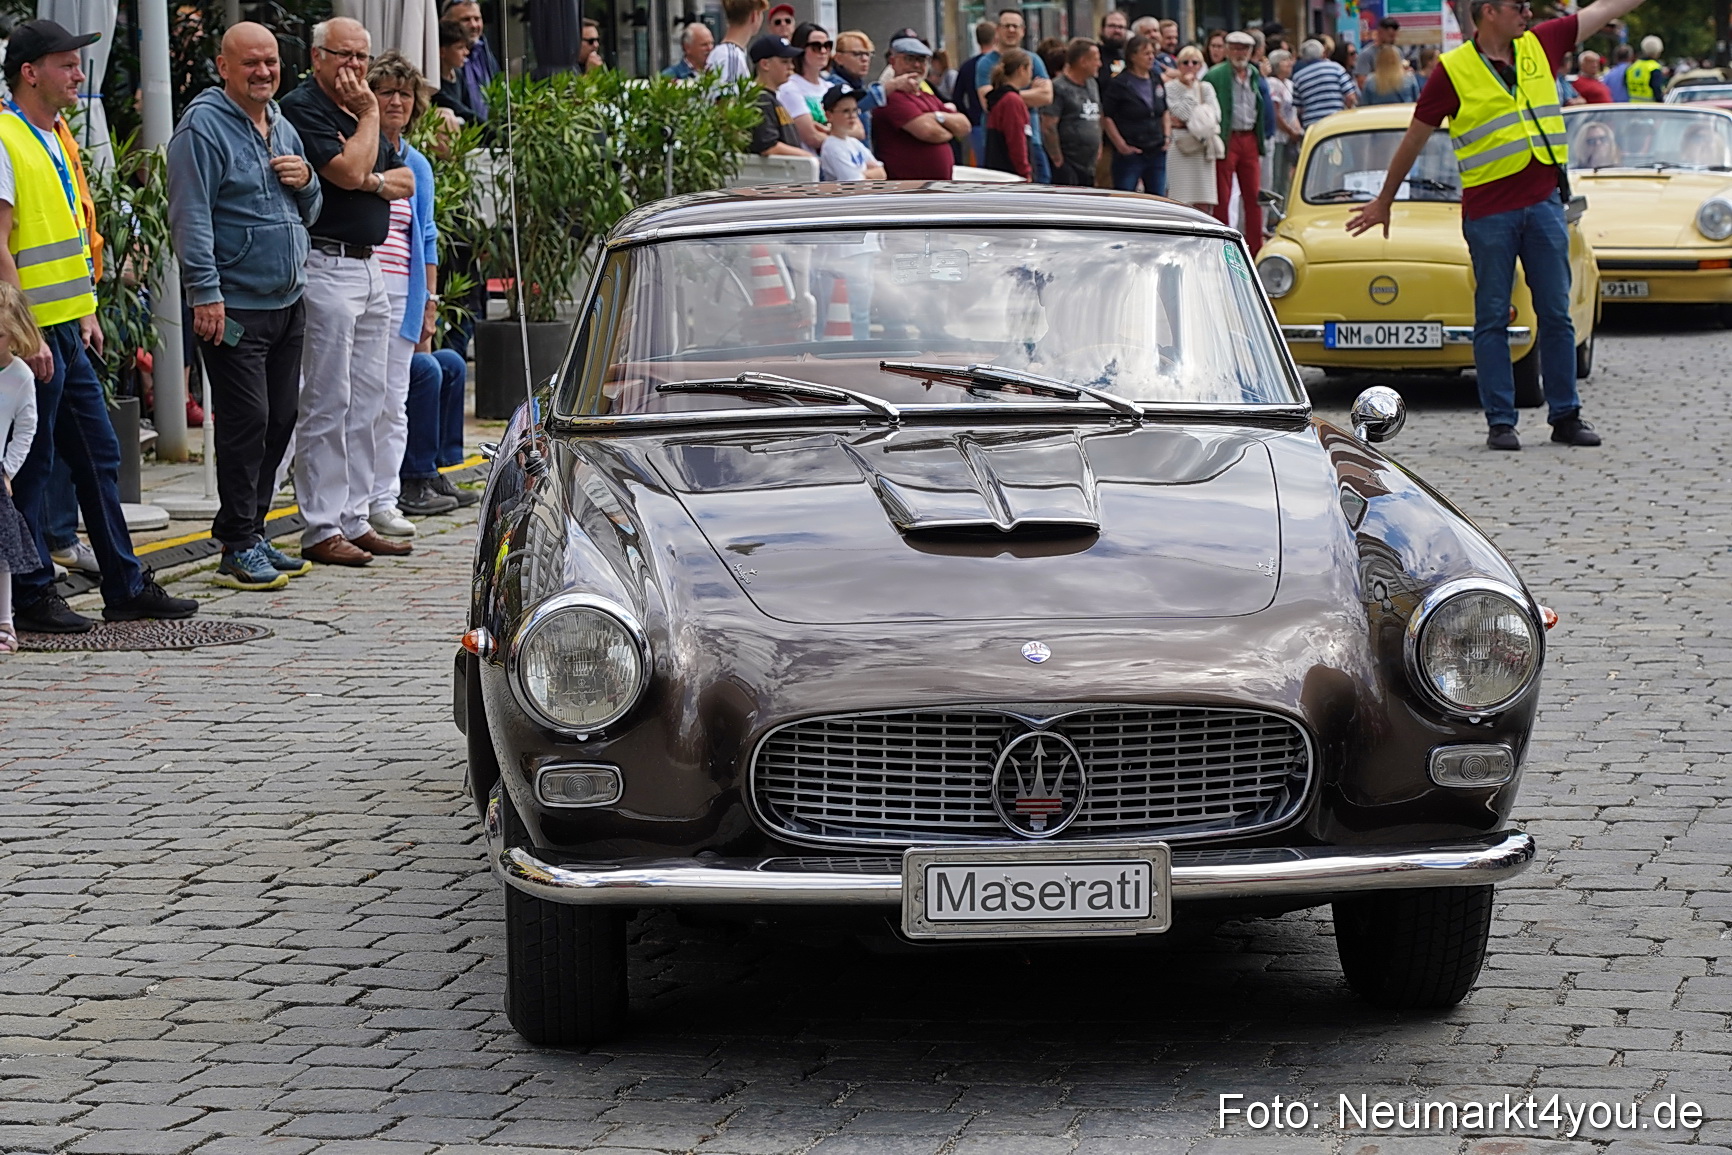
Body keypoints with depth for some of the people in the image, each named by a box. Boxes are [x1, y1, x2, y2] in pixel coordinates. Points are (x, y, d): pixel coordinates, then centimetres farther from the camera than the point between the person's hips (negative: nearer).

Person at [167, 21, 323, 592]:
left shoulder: (284, 130, 16)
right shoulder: (204, 127, -9)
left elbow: (308, 214, 25)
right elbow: (191, 217, -15)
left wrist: (305, 182, 2)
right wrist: (205, 292, -21)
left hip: (288, 303, 8)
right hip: (234, 307, -8)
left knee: (280, 420, 10)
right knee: (247, 421, -9)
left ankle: (251, 531, 19)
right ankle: (238, 547, -5)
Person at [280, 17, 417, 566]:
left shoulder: (359, 111, 19)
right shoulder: (302, 109, -9)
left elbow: (405, 182, 15)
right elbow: (349, 171, -20)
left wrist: (372, 179, -6)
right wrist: (369, 115, -8)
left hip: (370, 268, 9)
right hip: (325, 268, -9)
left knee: (367, 404, 9)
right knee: (327, 405, -7)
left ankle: (355, 520, 15)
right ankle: (321, 530, -4)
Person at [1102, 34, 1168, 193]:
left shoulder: (1157, 81, 11)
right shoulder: (1118, 84, -8)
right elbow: (1106, 117, -9)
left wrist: (1167, 136, 10)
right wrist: (1121, 145, -13)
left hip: (1156, 152, 6)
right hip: (1130, 154, -6)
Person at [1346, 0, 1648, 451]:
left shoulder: (1541, 45, 8)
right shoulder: (1453, 70, -4)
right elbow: (1415, 139, 3)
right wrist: (1384, 202, 9)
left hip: (1543, 201, 4)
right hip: (1488, 210, -4)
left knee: (1556, 314, 6)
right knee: (1492, 318, 2)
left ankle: (1566, 415, 13)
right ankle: (1500, 421, 6)